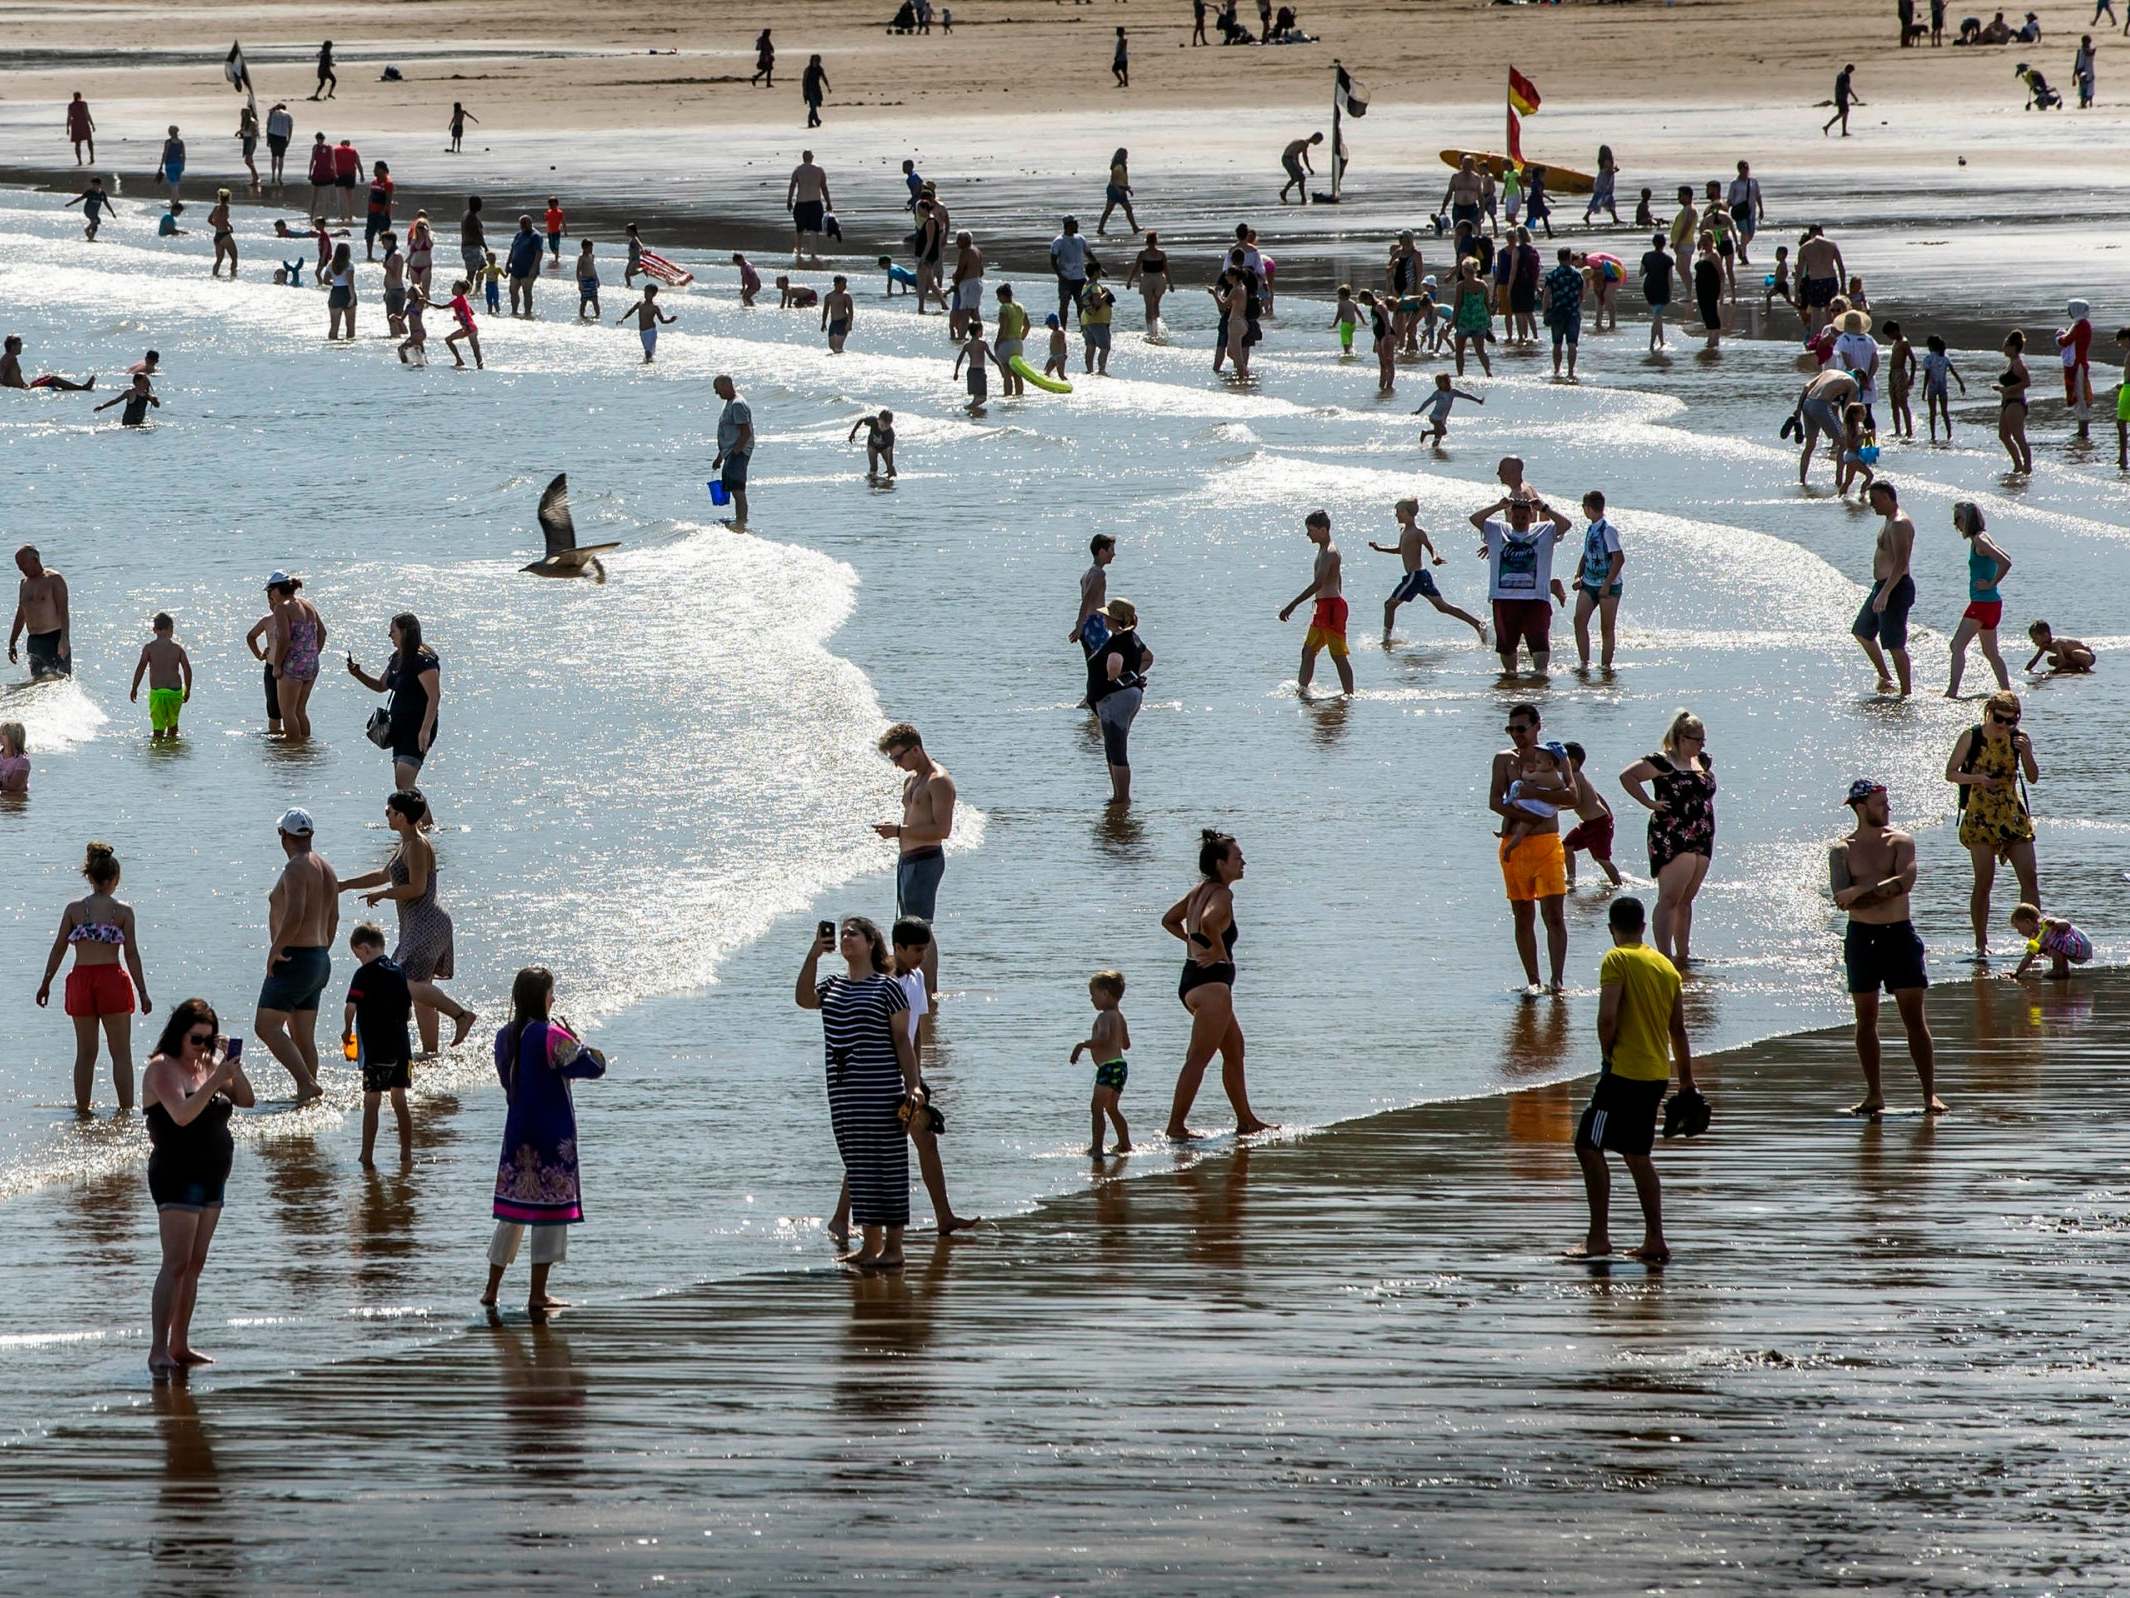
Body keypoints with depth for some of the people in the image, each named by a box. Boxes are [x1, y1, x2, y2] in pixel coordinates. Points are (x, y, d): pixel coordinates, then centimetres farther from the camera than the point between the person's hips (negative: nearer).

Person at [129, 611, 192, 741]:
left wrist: (134, 689, -1)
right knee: (172, 722, 23)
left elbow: (141, 667, -9)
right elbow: (187, 669, -1)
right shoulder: (177, 647, 3)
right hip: (176, 691, 2)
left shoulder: (149, 647, -1)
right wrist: (187, 690, 11)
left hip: (157, 692, -2)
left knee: (158, 727, -1)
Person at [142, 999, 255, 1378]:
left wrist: (232, 1068, -6)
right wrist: (216, 1080, -28)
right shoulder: (163, 1069, -10)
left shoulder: (208, 1066, 12)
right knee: (176, 1265, -13)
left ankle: (180, 1346, 16)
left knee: (195, 1264, 10)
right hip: (177, 1176, -8)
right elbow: (182, 1114, -24)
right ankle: (158, 1350, -16)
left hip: (211, 1177, 8)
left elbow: (247, 1101, 8)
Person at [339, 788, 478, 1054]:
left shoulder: (418, 846, -14)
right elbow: (384, 875, 29)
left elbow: (417, 888, -22)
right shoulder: (407, 844, 17)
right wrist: (345, 885, 29)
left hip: (425, 924, -11)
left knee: (409, 984, -19)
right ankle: (430, 1050, 13)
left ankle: (461, 1014, -14)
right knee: (419, 988, 11)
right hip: (417, 925, 11)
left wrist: (381, 895, -11)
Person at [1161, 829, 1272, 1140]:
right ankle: (1176, 1126, -10)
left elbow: (1169, 921, 25)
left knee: (1235, 1050, 21)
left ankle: (1246, 1121, 30)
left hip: (1192, 979, 10)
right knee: (1198, 1058, -9)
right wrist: (1220, 950, -20)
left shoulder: (1199, 890, 13)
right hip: (1212, 982, -10)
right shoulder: (1221, 894, -15)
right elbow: (1208, 921, -36)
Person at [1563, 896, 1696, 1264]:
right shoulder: (1666, 965, 12)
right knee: (1637, 1155, 16)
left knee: (1588, 1146, -1)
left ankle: (1598, 1237, -4)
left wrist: (1607, 1054, -2)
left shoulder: (1617, 960, -10)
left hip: (1625, 1070, -7)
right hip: (1656, 1074, 8)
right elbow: (1678, 1029, 15)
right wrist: (1687, 1082, 20)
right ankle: (1654, 1240, 14)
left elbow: (1607, 1017, -20)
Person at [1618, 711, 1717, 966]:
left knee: (1686, 899, 12)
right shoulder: (1663, 762, -9)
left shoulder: (1703, 762, 15)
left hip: (1702, 839, 8)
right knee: (1670, 899, -11)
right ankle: (1664, 955, -15)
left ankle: (1683, 954, 18)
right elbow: (1627, 776, -13)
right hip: (1672, 838, -8)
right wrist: (1650, 803, -13)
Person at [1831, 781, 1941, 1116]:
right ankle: (1874, 1094, 12)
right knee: (1866, 1019, 5)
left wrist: (1861, 892, -16)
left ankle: (1930, 1093, -4)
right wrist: (1885, 886, -14)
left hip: (1899, 934, -1)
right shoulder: (1842, 850, 3)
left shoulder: (1900, 842, 2)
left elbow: (1906, 882, -15)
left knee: (1915, 1017, -4)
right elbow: (1841, 897, -11)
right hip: (1861, 936, 1)